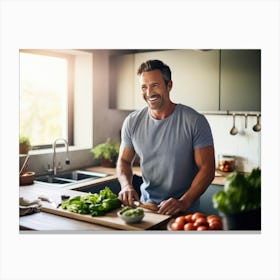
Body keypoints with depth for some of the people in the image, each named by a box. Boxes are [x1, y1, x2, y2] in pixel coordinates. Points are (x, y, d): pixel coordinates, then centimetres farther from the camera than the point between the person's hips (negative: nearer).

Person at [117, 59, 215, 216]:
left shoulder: (195, 121, -8)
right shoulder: (132, 122, 3)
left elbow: (207, 168, -8)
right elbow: (124, 161, 13)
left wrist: (183, 202, -20)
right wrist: (126, 185, -7)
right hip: (146, 205, 4)